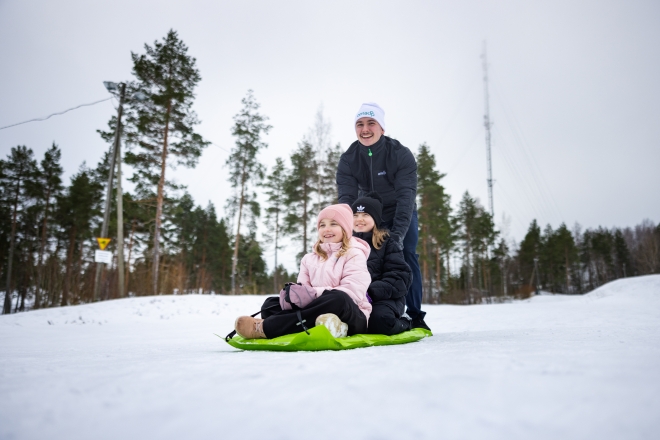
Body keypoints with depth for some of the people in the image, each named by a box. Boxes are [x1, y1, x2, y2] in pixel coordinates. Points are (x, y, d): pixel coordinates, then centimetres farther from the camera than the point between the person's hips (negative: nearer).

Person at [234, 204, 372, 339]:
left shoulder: (354, 255, 0)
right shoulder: (310, 259, 17)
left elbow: (354, 291, -14)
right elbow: (303, 288, 7)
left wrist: (315, 293, -24)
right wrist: (293, 294, -19)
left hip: (351, 316, -5)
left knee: (338, 299, -37)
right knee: (270, 303, -8)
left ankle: (265, 327, -35)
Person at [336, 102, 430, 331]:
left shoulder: (401, 154, -25)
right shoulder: (348, 160, -17)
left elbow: (406, 196, -32)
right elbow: (346, 198, -23)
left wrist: (398, 233, -43)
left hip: (401, 215, -2)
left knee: (406, 255, -16)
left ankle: (416, 316, -5)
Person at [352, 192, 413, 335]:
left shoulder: (386, 243, 8)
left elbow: (401, 276, -3)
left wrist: (372, 291, -19)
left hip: (383, 298, -2)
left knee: (380, 320, -36)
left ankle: (403, 324, 2)